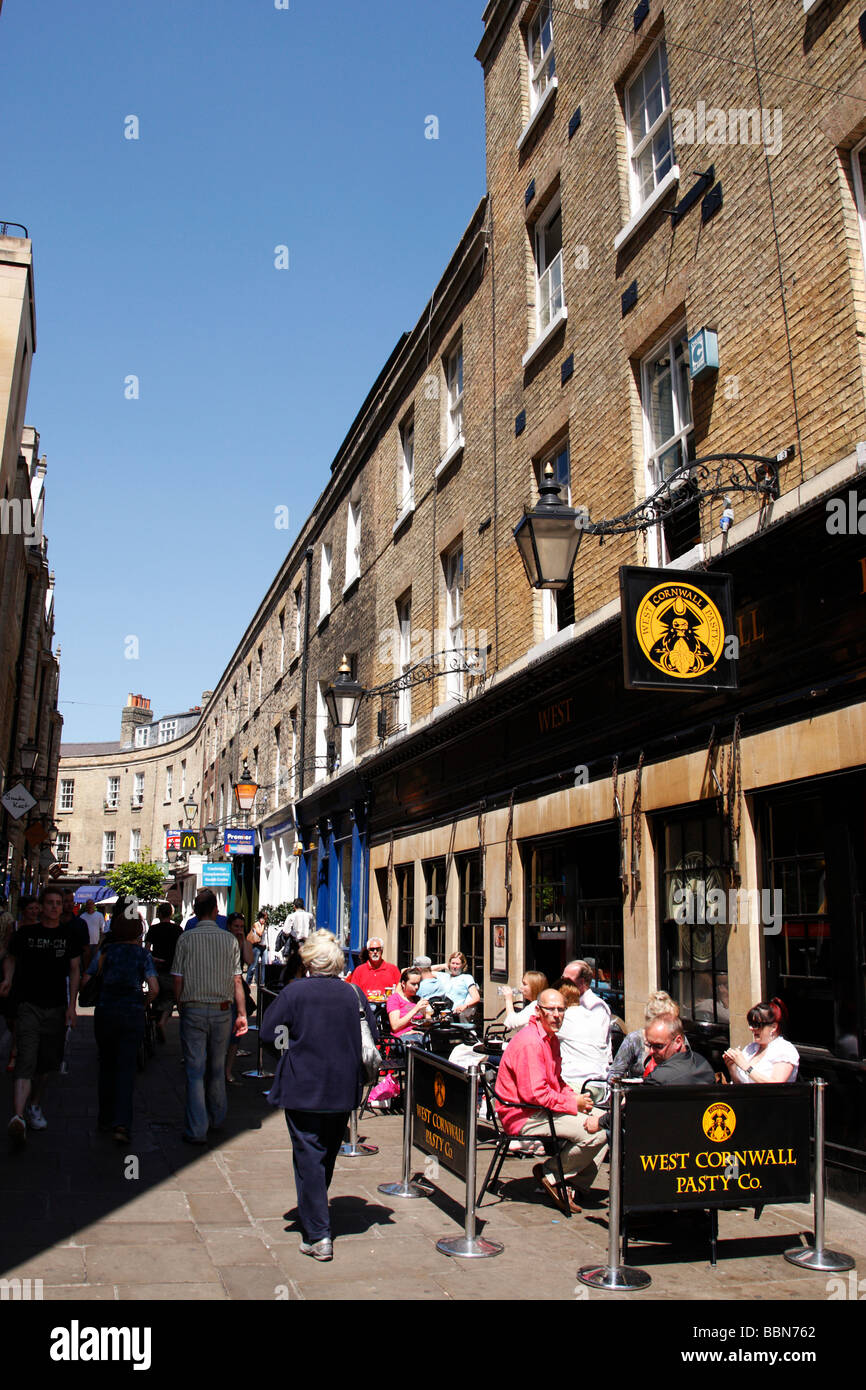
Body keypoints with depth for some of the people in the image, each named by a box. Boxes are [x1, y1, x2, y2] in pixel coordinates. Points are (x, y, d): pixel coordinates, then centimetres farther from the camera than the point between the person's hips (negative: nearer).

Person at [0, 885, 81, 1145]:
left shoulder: (70, 936, 6)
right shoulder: (25, 934, 3)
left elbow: (75, 971, 8)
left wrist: (72, 1006, 1)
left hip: (57, 1007, 2)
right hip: (29, 1004, -2)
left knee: (46, 1063, 11)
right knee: (26, 1060, -15)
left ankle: (34, 1106, 32)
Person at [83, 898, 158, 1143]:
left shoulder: (105, 952, 1)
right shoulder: (143, 954, -3)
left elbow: (85, 981, -2)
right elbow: (154, 989, -11)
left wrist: (101, 994, 14)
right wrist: (143, 1001, 7)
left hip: (104, 1012, 2)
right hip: (132, 1014, -2)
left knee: (107, 1065, 17)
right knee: (126, 1068, 0)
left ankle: (105, 1118, 25)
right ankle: (122, 1123, -13)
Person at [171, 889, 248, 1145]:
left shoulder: (186, 939, -5)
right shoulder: (229, 939, -1)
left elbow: (178, 980, -3)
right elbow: (237, 981, -1)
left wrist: (181, 1008, 10)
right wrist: (242, 1013, 5)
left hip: (193, 1010, -2)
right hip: (222, 1010, 2)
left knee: (195, 1070, 2)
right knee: (217, 1068, 17)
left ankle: (197, 1130, 0)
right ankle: (216, 1118, 31)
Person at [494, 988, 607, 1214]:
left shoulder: (551, 1038, 14)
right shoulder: (530, 1042, -20)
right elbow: (534, 1094, -25)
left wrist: (574, 1097, 2)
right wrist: (573, 1104, -15)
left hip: (544, 1108, 11)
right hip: (524, 1117, -11)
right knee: (596, 1132, -22)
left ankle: (575, 1183, 7)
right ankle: (551, 1174, -4)